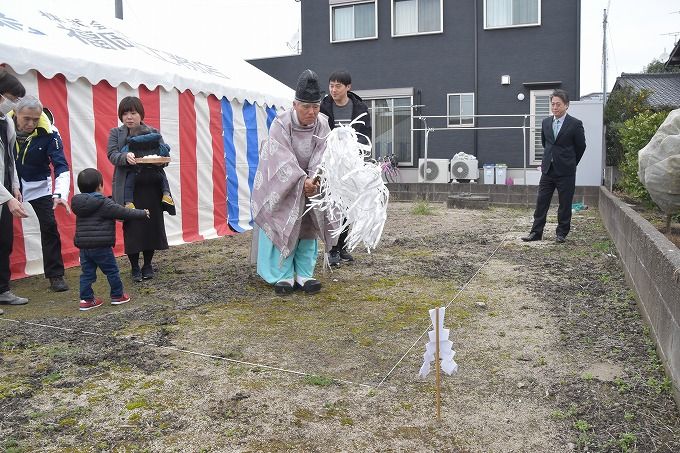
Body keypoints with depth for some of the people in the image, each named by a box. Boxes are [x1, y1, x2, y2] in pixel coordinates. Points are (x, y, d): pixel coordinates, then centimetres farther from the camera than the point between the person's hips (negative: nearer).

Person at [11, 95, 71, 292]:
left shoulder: (48, 133, -20)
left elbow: (61, 166, -22)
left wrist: (60, 194, -36)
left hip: (38, 185, -1)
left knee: (49, 227, -6)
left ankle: (55, 276, 4)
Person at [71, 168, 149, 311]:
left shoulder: (79, 203, 9)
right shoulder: (104, 203, -14)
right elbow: (124, 212, -10)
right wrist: (143, 213, 3)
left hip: (83, 245, 7)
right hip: (101, 246, -6)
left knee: (87, 273, 11)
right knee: (112, 271, 9)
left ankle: (86, 299, 12)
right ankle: (117, 296, 19)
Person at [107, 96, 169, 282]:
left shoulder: (153, 132, 11)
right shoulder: (116, 133, 8)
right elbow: (112, 154, -5)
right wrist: (126, 156, -27)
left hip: (151, 188, 1)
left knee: (151, 226, 3)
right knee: (131, 228, -1)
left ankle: (148, 265, 19)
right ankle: (134, 267, 13)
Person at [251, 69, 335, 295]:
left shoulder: (322, 125, -10)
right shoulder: (281, 123, -20)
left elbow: (320, 157, -19)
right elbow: (284, 159, -28)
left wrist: (314, 179, -37)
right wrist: (302, 180, -40)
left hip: (309, 183, 4)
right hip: (281, 184, -3)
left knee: (308, 225, 0)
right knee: (283, 225, -10)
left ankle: (304, 274, 6)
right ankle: (283, 275, -5)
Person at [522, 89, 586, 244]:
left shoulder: (575, 124, -6)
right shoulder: (546, 122, 8)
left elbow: (581, 147, 3)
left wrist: (569, 163, 11)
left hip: (565, 172, -4)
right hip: (548, 170, 4)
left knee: (565, 204, 4)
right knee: (541, 202, 4)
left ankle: (561, 233, 16)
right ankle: (536, 232, 10)